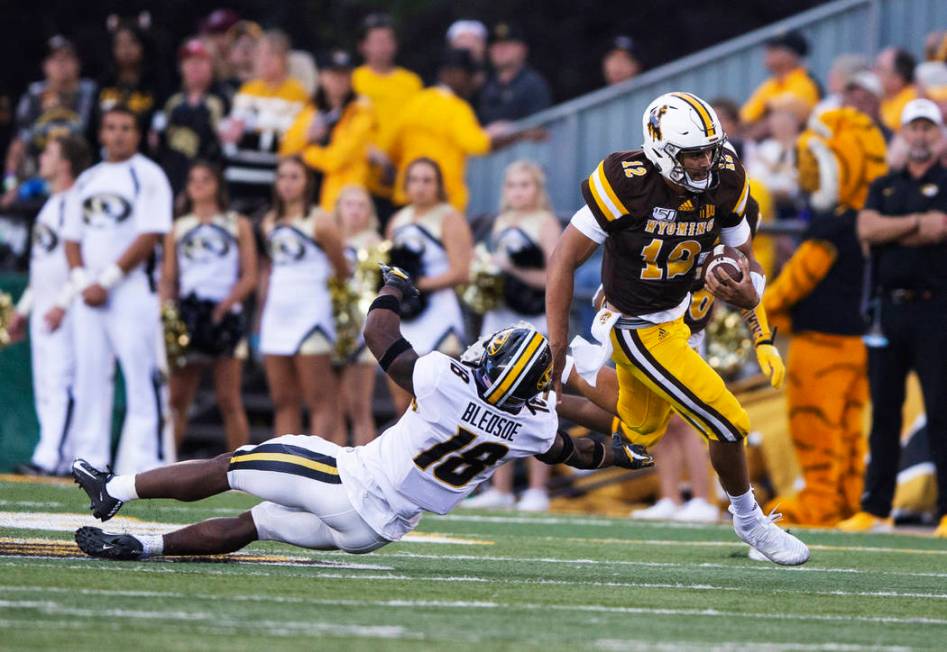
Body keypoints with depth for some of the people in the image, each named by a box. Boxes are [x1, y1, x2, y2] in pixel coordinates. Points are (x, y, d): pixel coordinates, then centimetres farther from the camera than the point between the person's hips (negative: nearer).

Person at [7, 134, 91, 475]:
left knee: (60, 383, -13)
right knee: (44, 387, 9)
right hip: (42, 309, 10)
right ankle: (52, 457, 11)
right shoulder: (51, 204, 19)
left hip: (64, 311, -10)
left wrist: (63, 303, -23)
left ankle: (51, 457, -19)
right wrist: (23, 308, 24)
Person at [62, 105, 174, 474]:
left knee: (141, 378, -10)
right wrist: (81, 278, -1)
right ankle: (89, 462, 10)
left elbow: (149, 236, -11)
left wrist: (107, 281, -14)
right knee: (89, 377, 6)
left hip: (132, 288, -6)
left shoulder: (148, 177, -2)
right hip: (90, 292, 6)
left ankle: (144, 462, -12)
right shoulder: (87, 180, 18)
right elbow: (72, 238, 18)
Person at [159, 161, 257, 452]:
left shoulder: (237, 225, 11)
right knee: (176, 398, -4)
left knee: (228, 400, -4)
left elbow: (250, 276, 3)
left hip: (225, 315, -2)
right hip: (187, 314, 2)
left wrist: (226, 303, -14)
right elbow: (168, 278, 12)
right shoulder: (178, 229, 17)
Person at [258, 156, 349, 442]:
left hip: (310, 316, -7)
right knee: (283, 402, 6)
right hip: (277, 316, 7)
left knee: (320, 401, -8)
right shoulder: (270, 222, 14)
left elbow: (342, 271, -1)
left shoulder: (319, 221, -4)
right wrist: (262, 310, 14)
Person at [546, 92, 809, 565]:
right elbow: (564, 261, -21)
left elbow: (746, 261, 2)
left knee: (635, 435, 23)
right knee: (728, 424, -6)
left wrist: (747, 294, -20)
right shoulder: (629, 185, -27)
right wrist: (556, 345, -22)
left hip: (676, 317, 7)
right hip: (641, 332, -7)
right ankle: (748, 521, 19)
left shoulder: (724, 184, -10)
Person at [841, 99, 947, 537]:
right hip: (889, 306, 4)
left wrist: (891, 233, -5)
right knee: (884, 410, 6)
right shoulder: (884, 187, 17)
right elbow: (867, 229, -1)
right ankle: (875, 508, 10)